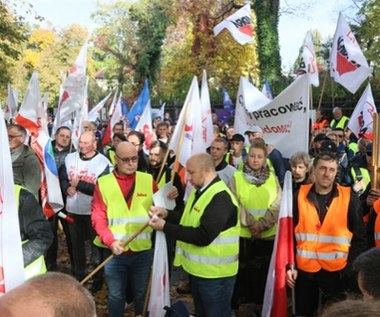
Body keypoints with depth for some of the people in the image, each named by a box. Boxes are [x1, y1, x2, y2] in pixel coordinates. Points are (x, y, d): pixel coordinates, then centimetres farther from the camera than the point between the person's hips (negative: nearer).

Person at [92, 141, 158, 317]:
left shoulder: (148, 180, 0)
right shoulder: (103, 183, -4)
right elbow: (97, 217, -7)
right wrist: (110, 240, -21)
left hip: (143, 251, 1)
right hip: (114, 252, -1)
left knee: (142, 294, 18)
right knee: (115, 296, 16)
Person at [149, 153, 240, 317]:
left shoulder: (221, 197, -25)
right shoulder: (199, 191, 8)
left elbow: (203, 236, -30)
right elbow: (191, 220, 15)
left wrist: (165, 227, -26)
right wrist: (166, 214, -2)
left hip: (214, 273, -9)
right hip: (198, 268, 9)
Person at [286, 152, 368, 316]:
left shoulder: (349, 199, -6)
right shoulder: (300, 196, -3)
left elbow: (360, 238, -2)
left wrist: (351, 269, -8)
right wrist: (289, 265, -3)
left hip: (337, 271, -1)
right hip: (304, 269, 1)